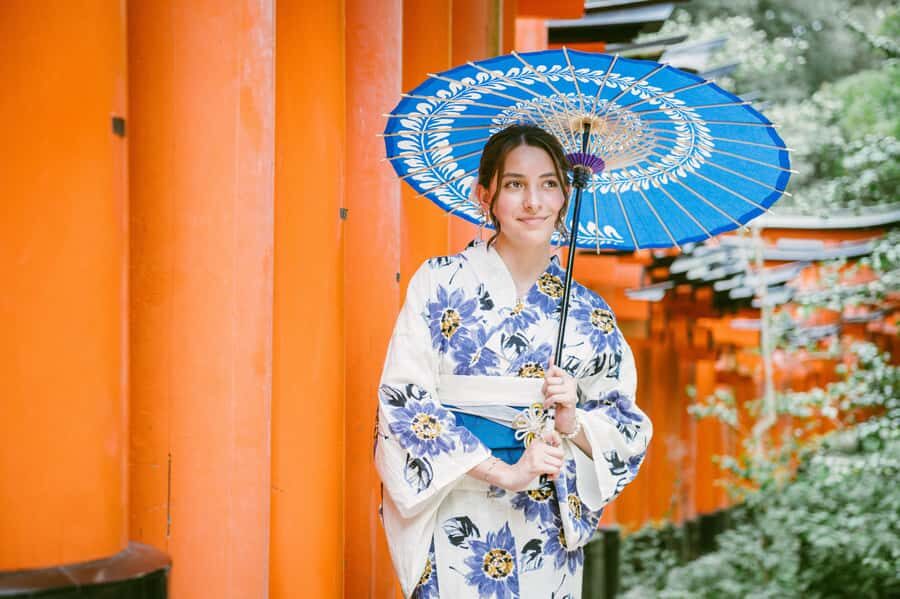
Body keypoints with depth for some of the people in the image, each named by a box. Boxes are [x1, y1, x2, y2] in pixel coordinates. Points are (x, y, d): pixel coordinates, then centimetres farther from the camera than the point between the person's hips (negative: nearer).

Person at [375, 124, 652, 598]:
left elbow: (628, 432, 6)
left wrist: (571, 421, -15)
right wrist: (503, 472, -17)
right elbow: (403, 403, -10)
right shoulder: (439, 282, -4)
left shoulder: (590, 314, 4)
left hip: (550, 540, 3)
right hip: (458, 529, -2)